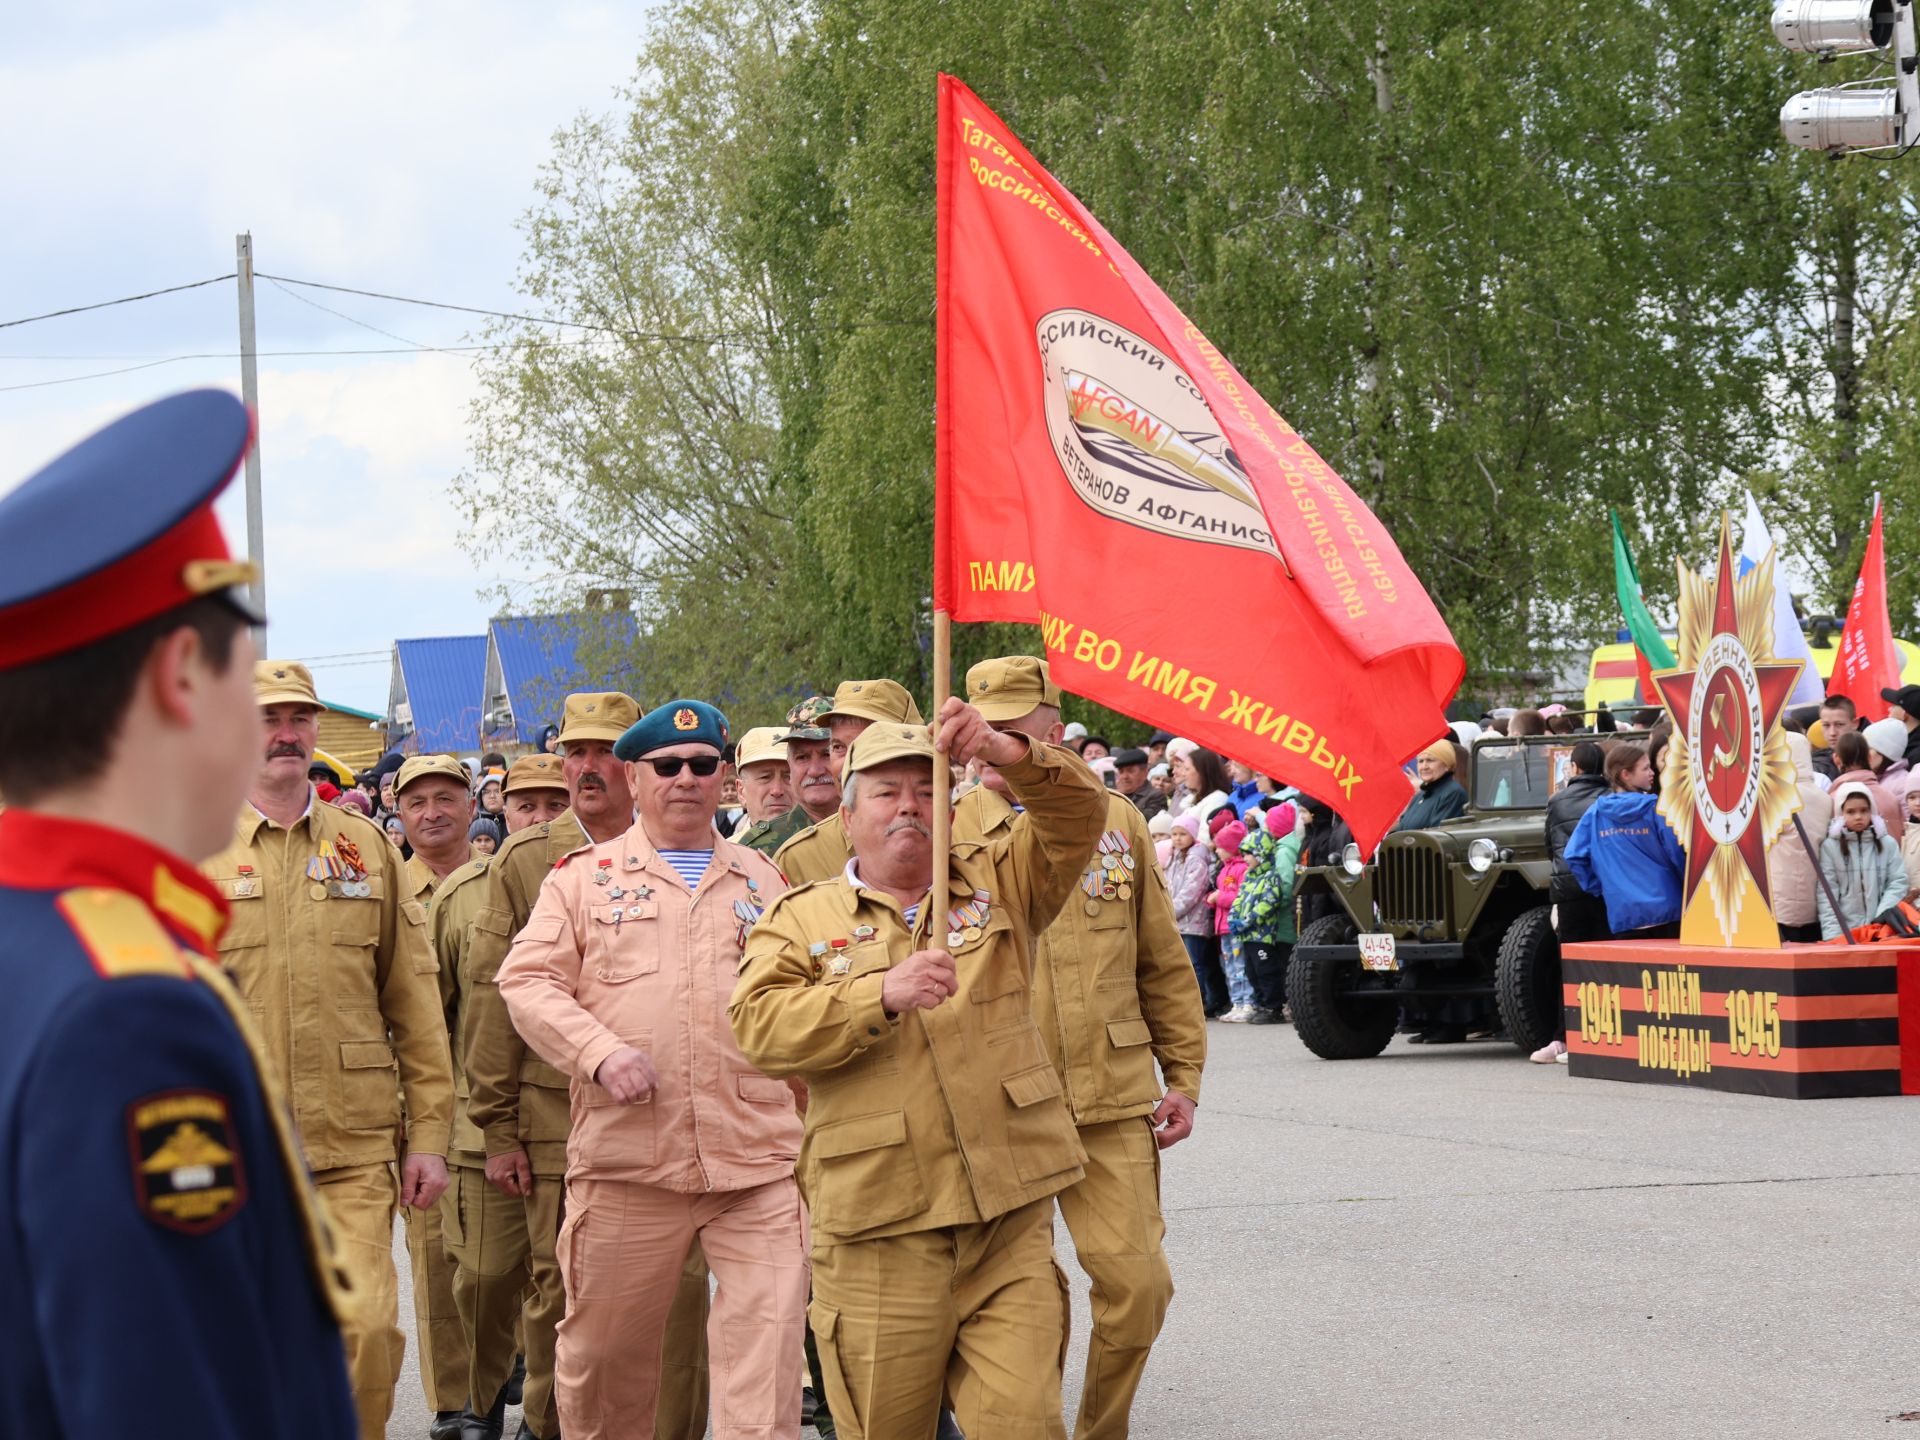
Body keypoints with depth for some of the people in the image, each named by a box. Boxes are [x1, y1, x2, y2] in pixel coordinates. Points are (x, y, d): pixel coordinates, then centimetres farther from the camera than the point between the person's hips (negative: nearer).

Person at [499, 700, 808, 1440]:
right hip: (628, 1158, -1)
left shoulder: (763, 879, 17)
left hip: (758, 1160, 1)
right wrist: (599, 1052, -15)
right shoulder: (586, 875, 8)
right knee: (606, 1343, 9)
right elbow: (527, 980, 0)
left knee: (769, 1335, -9)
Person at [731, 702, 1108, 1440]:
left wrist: (1006, 752, -19)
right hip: (878, 1235, -1)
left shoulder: (997, 883, 15)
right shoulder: (801, 919, 8)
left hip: (1011, 1221, 1)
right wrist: (881, 996, -20)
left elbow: (1078, 815, 0)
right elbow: (757, 1025, -8)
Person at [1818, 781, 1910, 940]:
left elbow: (1898, 883, 3)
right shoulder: (1829, 847, 1)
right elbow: (1826, 893, -3)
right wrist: (1832, 935, -13)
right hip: (1844, 931, -1)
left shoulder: (1887, 844, 6)